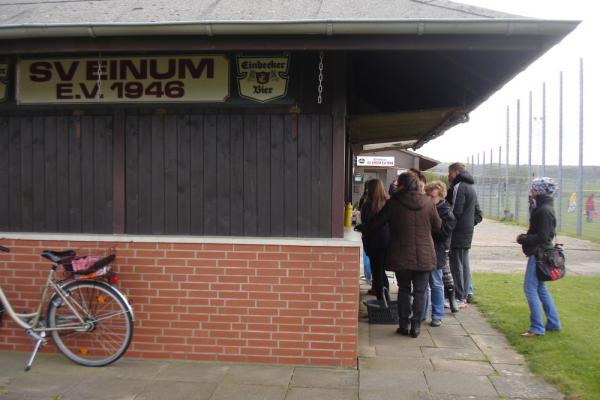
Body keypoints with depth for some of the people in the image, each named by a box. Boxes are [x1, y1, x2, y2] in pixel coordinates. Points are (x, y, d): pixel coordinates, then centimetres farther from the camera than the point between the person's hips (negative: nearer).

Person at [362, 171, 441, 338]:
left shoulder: (394, 203, -7)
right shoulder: (427, 202, -2)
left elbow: (377, 221, 1)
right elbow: (437, 226, 6)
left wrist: (363, 231, 18)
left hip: (401, 255, -1)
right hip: (424, 255, 1)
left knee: (403, 289, 13)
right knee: (419, 291, 9)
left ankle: (404, 324, 15)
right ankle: (416, 326, 11)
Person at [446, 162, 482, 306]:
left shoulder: (458, 187, -13)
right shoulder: (470, 188, 18)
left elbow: (455, 212, -20)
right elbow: (478, 213, 21)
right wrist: (470, 223, 13)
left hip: (458, 233, -9)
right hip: (467, 232, 9)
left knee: (456, 265, -4)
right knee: (464, 263, 17)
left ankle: (460, 298, -1)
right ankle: (468, 293, 24)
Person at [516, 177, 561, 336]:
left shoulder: (544, 210, -19)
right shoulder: (543, 207, 12)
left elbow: (541, 236, -22)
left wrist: (523, 239, -12)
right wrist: (525, 237, 6)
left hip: (539, 254, -10)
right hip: (539, 253, 10)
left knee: (530, 289, -6)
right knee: (540, 288, 17)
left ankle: (537, 327, -1)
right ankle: (553, 323, 26)